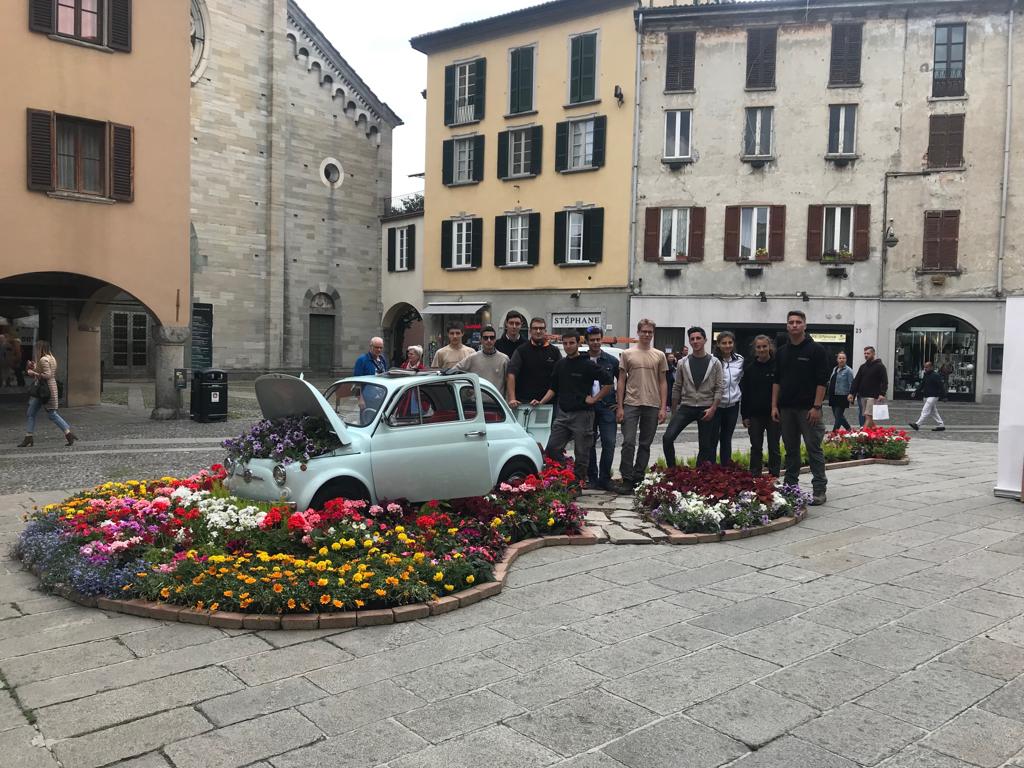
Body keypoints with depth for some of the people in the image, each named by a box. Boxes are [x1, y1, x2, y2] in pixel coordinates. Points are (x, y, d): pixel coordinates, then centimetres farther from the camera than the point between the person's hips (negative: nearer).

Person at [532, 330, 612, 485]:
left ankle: (578, 482, 12)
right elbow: (553, 388, 18)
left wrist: (594, 399, -8)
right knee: (552, 449, 0)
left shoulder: (588, 365, -6)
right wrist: (541, 402, 5)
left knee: (582, 453, 2)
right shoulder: (560, 364, 12)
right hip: (563, 414, 6)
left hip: (582, 414, -5)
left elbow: (608, 383, -8)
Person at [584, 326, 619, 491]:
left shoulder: (611, 361, 6)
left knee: (609, 443, -6)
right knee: (589, 444, 5)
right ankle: (592, 479, 15)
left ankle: (604, 479, 3)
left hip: (607, 408, 0)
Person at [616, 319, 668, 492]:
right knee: (629, 442, -8)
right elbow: (621, 382, 4)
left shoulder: (659, 356, 8)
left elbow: (663, 383, 9)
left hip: (652, 406, 2)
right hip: (631, 405, -2)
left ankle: (638, 478, 16)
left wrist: (662, 408, 0)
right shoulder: (628, 354, 4)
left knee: (645, 444, 8)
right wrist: (619, 407, -2)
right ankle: (627, 480, -2)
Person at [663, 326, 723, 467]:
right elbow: (677, 388, 9)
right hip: (686, 407, 1)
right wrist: (674, 411, 9)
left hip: (706, 409, -1)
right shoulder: (683, 363, 4)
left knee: (705, 446, 5)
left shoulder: (715, 362, 0)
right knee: (667, 437, -15)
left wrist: (713, 408, -12)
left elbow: (720, 388, -2)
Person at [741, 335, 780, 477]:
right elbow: (744, 393, 5)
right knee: (756, 447, 9)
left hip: (773, 413, -3)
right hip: (755, 414, 3)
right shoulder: (750, 368, 4)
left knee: (774, 447, 6)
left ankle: (774, 476, 13)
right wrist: (745, 415, 1)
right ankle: (755, 476, 16)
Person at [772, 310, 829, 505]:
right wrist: (774, 406, 6)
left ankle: (819, 490, 1)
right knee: (791, 449, 12)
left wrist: (816, 407, -15)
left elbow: (822, 381, -8)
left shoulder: (816, 350, -4)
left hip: (808, 409, -5)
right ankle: (790, 487, 19)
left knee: (814, 449, -3)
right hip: (786, 408, 5)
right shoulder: (782, 352, 12)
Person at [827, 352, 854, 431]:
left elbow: (851, 384, -9)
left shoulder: (848, 370, -6)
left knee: (838, 416, -6)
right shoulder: (835, 369, 14)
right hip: (833, 396, 8)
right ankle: (849, 429, 29)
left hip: (842, 397, -8)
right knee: (837, 415, 13)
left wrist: (850, 395, -14)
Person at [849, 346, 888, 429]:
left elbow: (884, 382, -9)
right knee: (866, 417, 8)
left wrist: (882, 394, -21)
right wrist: (851, 393, 4)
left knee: (868, 416, -13)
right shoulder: (863, 367, 17)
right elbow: (856, 381, 14)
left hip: (873, 396, -7)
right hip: (862, 396, 7)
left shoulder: (880, 366, -1)